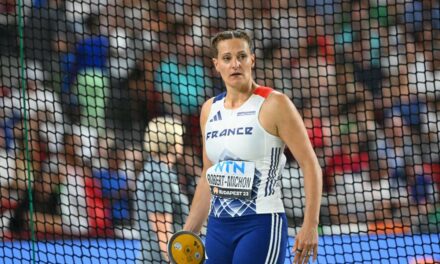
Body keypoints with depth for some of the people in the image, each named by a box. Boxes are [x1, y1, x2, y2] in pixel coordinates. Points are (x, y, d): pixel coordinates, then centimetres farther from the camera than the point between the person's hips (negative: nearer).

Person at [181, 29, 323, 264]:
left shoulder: (274, 104, -7)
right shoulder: (210, 109, 12)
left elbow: (310, 166, -8)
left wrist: (310, 225, -17)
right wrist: (188, 233, 17)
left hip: (261, 224, -6)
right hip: (218, 227, 6)